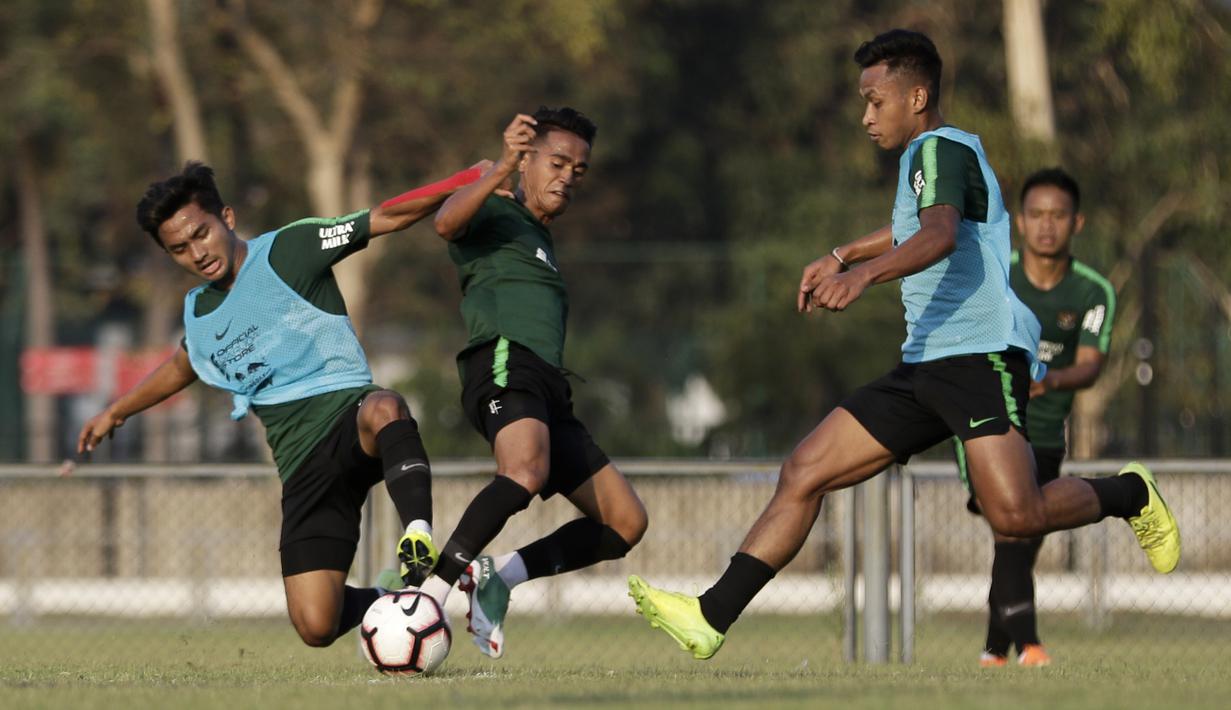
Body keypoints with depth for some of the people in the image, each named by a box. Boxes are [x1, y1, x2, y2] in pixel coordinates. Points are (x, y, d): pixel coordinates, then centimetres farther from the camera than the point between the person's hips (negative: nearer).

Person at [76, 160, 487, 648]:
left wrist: (463, 182, -17)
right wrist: (116, 412, 55)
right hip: (302, 465, 5)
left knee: (384, 410, -45)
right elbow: (182, 365, 43)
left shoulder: (287, 250, 1)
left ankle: (419, 541, -57)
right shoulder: (198, 311, 19)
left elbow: (387, 218, -4)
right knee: (316, 627, -9)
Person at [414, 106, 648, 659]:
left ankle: (494, 576, 1)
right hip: (502, 362, -9)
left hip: (547, 394, 9)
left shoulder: (542, 242, 35)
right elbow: (447, 223, -16)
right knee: (527, 470, -39)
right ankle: (432, 591, -39)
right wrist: (503, 169, -26)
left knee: (626, 522, -1)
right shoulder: (495, 213, 8)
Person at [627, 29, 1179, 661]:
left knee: (1015, 515, -24)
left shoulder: (941, 148, -8)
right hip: (924, 366, 10)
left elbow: (940, 234, -29)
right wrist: (841, 257, 46)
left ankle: (1130, 496, 5)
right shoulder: (923, 156, 22)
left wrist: (863, 274, -44)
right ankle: (712, 618, -4)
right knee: (804, 473, -1)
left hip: (979, 354, -10)